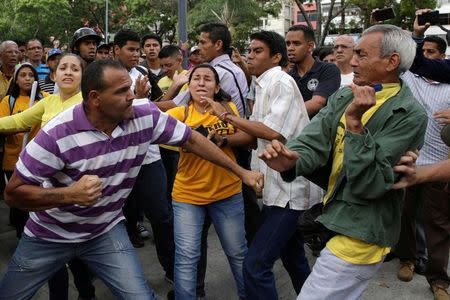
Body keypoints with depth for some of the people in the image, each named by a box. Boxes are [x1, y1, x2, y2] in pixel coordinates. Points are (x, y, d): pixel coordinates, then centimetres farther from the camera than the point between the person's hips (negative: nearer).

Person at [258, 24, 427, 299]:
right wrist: (292, 159, -33)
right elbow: (315, 139, -11)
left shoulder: (409, 114, -18)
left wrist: (354, 122, -30)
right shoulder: (345, 96, 4)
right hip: (337, 220, 7)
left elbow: (370, 183, -24)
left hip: (361, 233, -7)